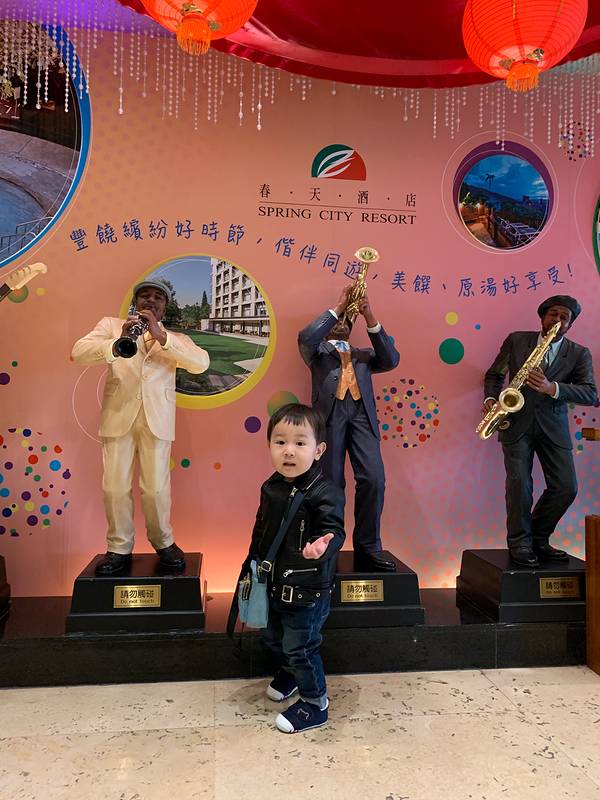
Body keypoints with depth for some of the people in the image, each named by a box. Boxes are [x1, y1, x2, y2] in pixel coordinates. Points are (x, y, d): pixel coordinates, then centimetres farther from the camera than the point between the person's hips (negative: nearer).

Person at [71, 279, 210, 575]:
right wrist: (117, 344, -23)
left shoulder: (175, 339, 15)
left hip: (156, 417, 0)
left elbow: (201, 363, -5)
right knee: (115, 487, 1)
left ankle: (163, 543, 21)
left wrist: (161, 335, -16)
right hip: (118, 414, 0)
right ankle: (119, 549, 17)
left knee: (156, 488, 0)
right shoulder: (111, 325, 14)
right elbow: (78, 352, -3)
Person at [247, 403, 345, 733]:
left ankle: (314, 704, 28)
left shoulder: (325, 494, -23)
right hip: (274, 583, 8)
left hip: (308, 590, -7)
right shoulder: (270, 488, -1)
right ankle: (289, 672, 55)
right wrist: (250, 566, 19)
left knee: (301, 647, 5)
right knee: (273, 638, 25)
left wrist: (323, 545, -53)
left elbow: (334, 530, -31)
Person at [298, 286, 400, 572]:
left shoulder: (364, 354, 32)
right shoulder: (318, 351, 23)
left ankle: (367, 548, -3)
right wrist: (337, 308, 3)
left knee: (373, 479, -12)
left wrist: (371, 319, 5)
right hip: (330, 414, -2)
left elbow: (391, 360, 12)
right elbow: (305, 337, 0)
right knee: (331, 483, -6)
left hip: (362, 414, 2)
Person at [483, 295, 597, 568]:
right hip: (516, 422, -1)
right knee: (519, 483, -9)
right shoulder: (516, 340, 5)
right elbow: (494, 374, 12)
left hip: (553, 428, 2)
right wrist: (491, 398, -8)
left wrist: (551, 388, -23)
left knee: (565, 487, -4)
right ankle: (519, 543, 8)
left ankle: (539, 539, 17)